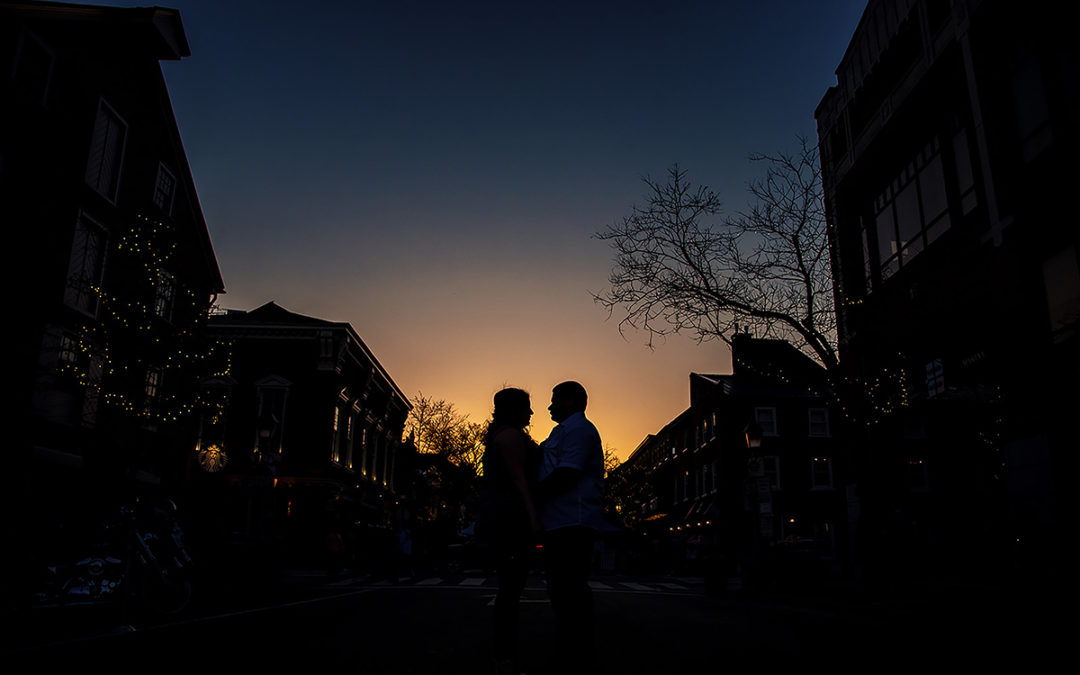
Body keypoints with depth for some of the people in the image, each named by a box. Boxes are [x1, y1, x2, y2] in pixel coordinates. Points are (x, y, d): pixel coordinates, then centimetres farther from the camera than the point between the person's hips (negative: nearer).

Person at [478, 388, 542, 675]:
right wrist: (533, 516, -22)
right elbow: (517, 477, -17)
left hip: (500, 517, 11)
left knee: (510, 588, 9)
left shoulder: (500, 436, 24)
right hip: (512, 515, -11)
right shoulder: (511, 434, -7)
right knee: (511, 589, -11)